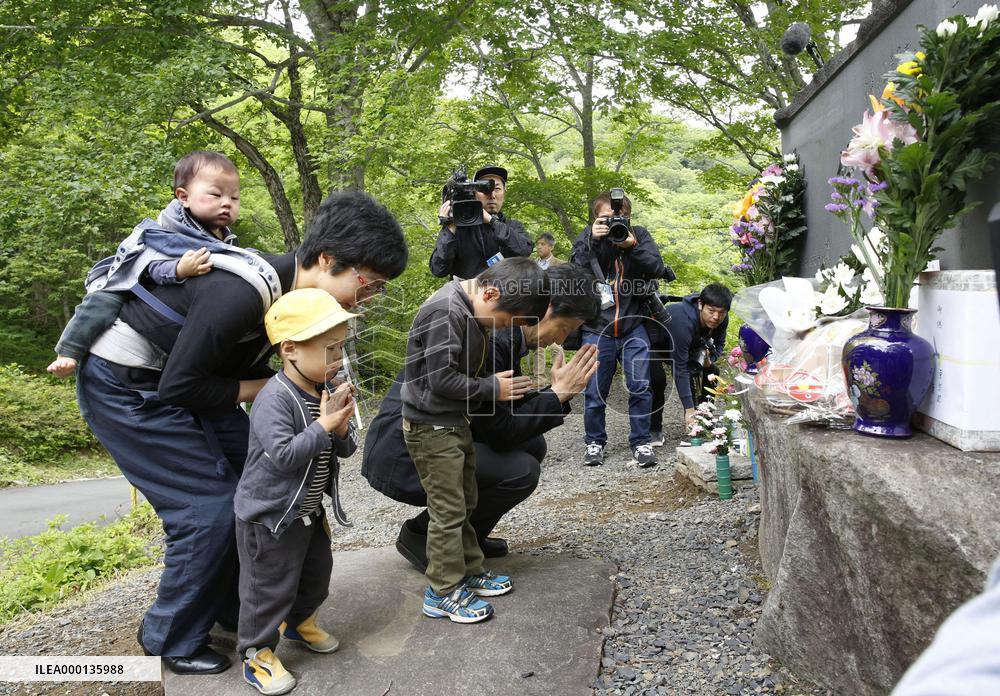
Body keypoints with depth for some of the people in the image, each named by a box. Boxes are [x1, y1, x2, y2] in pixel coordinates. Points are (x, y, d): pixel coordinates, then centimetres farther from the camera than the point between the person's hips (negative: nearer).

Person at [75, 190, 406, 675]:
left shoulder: (293, 288, -5)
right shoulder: (242, 293, -33)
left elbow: (247, 365, 6)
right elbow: (178, 387, -26)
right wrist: (267, 389, -16)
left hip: (178, 377, 9)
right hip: (126, 386, -9)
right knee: (211, 510, -9)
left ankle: (237, 609, 24)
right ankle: (170, 640, 14)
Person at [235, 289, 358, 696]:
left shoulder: (324, 394, 1)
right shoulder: (274, 399, -25)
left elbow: (346, 449, 4)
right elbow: (283, 456, -33)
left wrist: (342, 430, -17)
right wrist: (323, 425, -30)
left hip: (309, 510, 9)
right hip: (269, 514, -8)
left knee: (316, 573, 22)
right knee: (269, 586, 4)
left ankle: (300, 622, 47)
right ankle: (257, 654, 23)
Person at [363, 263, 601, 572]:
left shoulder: (505, 333, 6)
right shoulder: (487, 338, -25)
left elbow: (514, 410, 11)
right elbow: (499, 431, -20)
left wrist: (561, 389, -2)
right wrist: (558, 393, -13)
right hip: (402, 458, -10)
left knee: (533, 445, 8)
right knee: (522, 470, -18)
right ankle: (420, 534, -1)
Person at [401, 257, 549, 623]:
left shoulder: (471, 310, 6)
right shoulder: (446, 312, -25)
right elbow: (441, 379, -26)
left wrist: (497, 384, 5)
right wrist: (492, 388, -16)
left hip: (456, 422, 10)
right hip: (431, 426, -10)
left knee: (465, 502, 18)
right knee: (449, 510, -2)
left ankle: (469, 571, 32)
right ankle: (444, 593, 11)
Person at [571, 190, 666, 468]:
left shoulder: (639, 235, 4)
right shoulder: (587, 237, 3)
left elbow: (658, 268, -8)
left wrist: (632, 245, -20)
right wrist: (591, 240, -20)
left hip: (633, 327, 1)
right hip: (597, 328, 0)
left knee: (640, 387, -2)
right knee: (595, 391, 6)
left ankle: (640, 442, 14)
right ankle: (595, 442, 24)